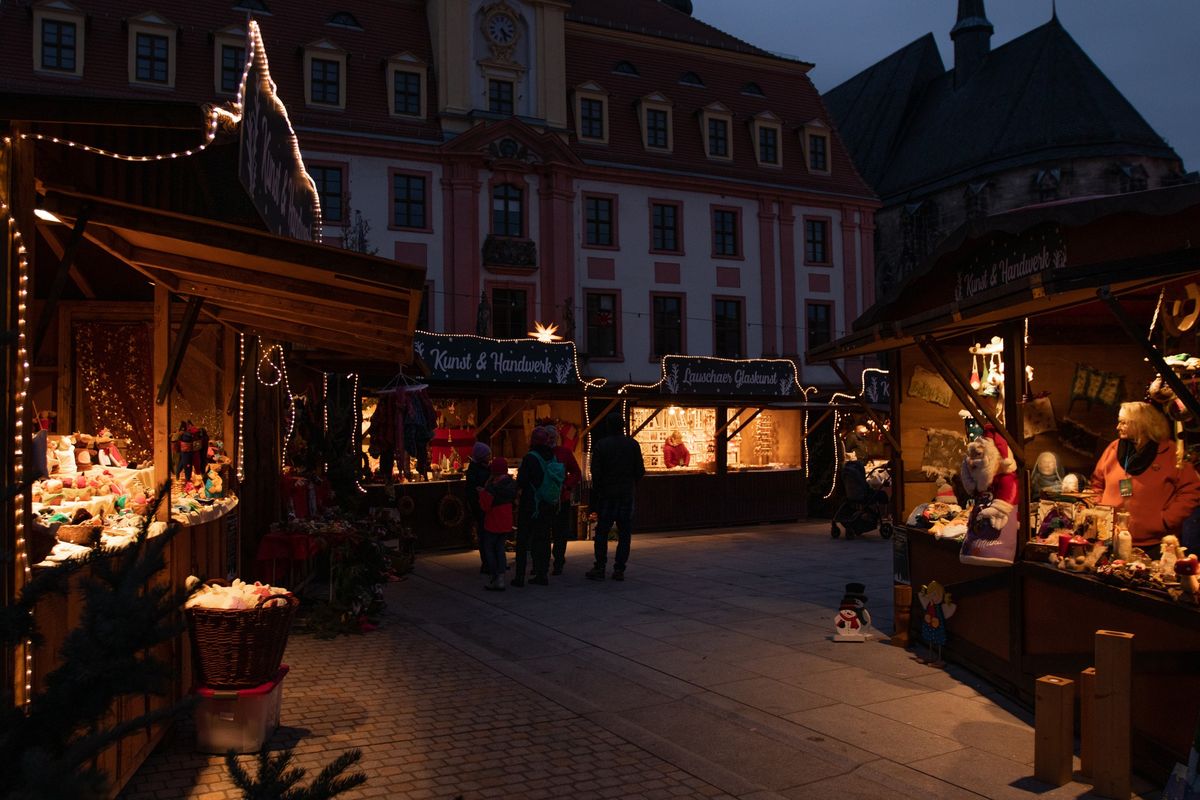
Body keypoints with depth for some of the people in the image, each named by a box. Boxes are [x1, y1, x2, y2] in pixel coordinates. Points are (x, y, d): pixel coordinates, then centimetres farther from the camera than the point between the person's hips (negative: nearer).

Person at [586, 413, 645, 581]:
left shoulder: (601, 445, -5)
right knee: (624, 533, 5)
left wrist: (596, 492, 4)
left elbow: (595, 472, -7)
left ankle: (599, 568, 5)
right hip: (627, 494, 1)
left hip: (606, 493, -1)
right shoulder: (632, 444, 0)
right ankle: (619, 569, 4)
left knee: (602, 531, 6)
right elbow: (640, 470, 1)